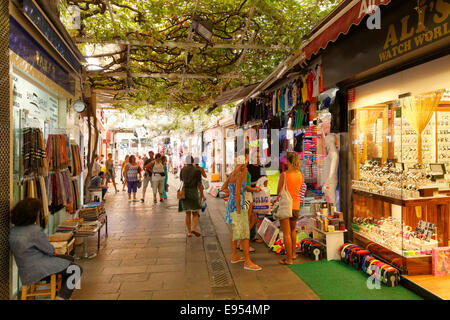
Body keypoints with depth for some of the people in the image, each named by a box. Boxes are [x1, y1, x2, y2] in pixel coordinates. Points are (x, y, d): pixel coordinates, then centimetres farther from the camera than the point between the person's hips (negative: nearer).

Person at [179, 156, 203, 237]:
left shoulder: (183, 170, 2)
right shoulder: (196, 171, -7)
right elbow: (199, 185, -6)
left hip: (184, 193, 3)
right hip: (194, 192, -3)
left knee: (188, 214, 10)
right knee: (195, 214, 8)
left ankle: (189, 232, 10)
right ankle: (194, 229, -12)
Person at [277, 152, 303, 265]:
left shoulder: (284, 174, -14)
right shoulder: (300, 175, 1)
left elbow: (279, 191, -7)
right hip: (296, 206, 6)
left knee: (286, 233, 1)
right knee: (292, 230, 24)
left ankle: (289, 259, 6)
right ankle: (293, 254, 34)